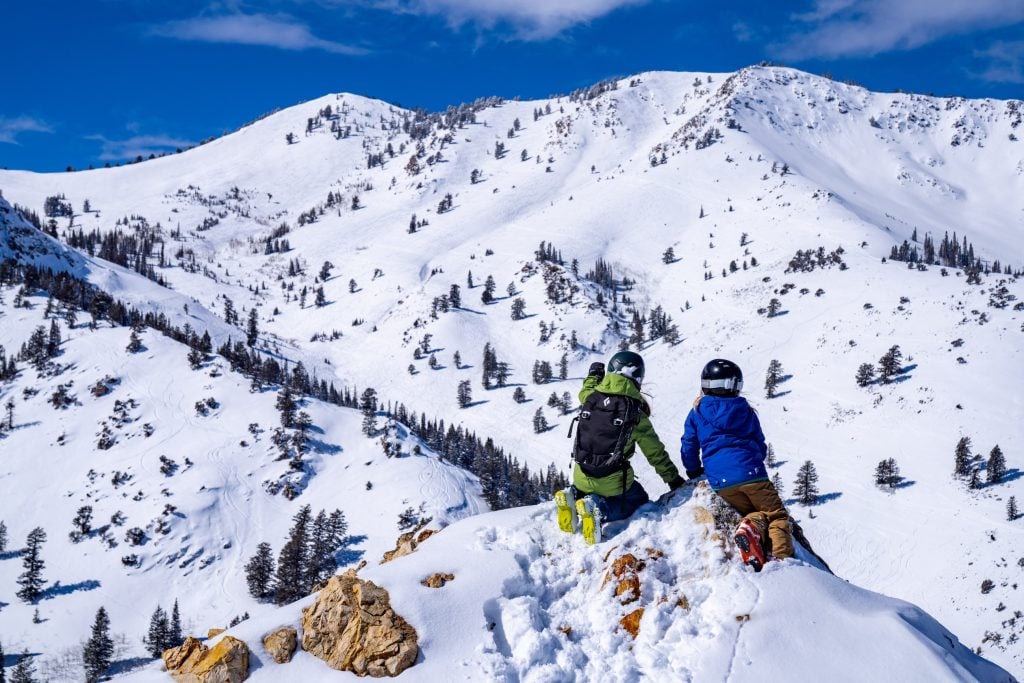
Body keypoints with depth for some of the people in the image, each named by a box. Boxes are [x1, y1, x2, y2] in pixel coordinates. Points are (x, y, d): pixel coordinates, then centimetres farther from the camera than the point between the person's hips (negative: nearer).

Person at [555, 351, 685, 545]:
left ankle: (575, 496, -1)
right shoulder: (636, 413, -11)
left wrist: (594, 375, 48)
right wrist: (674, 479, 12)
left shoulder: (591, 397, -2)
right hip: (612, 482, -5)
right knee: (639, 501, 21)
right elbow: (656, 452, -2)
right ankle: (601, 508, -9)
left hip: (582, 478, 5)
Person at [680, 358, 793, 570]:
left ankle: (753, 526, -21)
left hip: (720, 482, 1)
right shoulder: (746, 411, 12)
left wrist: (694, 473, 30)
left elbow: (689, 447, 14)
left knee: (755, 514, 17)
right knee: (777, 516, 8)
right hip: (751, 473, -1)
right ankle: (783, 558, -20)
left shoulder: (696, 413, 10)